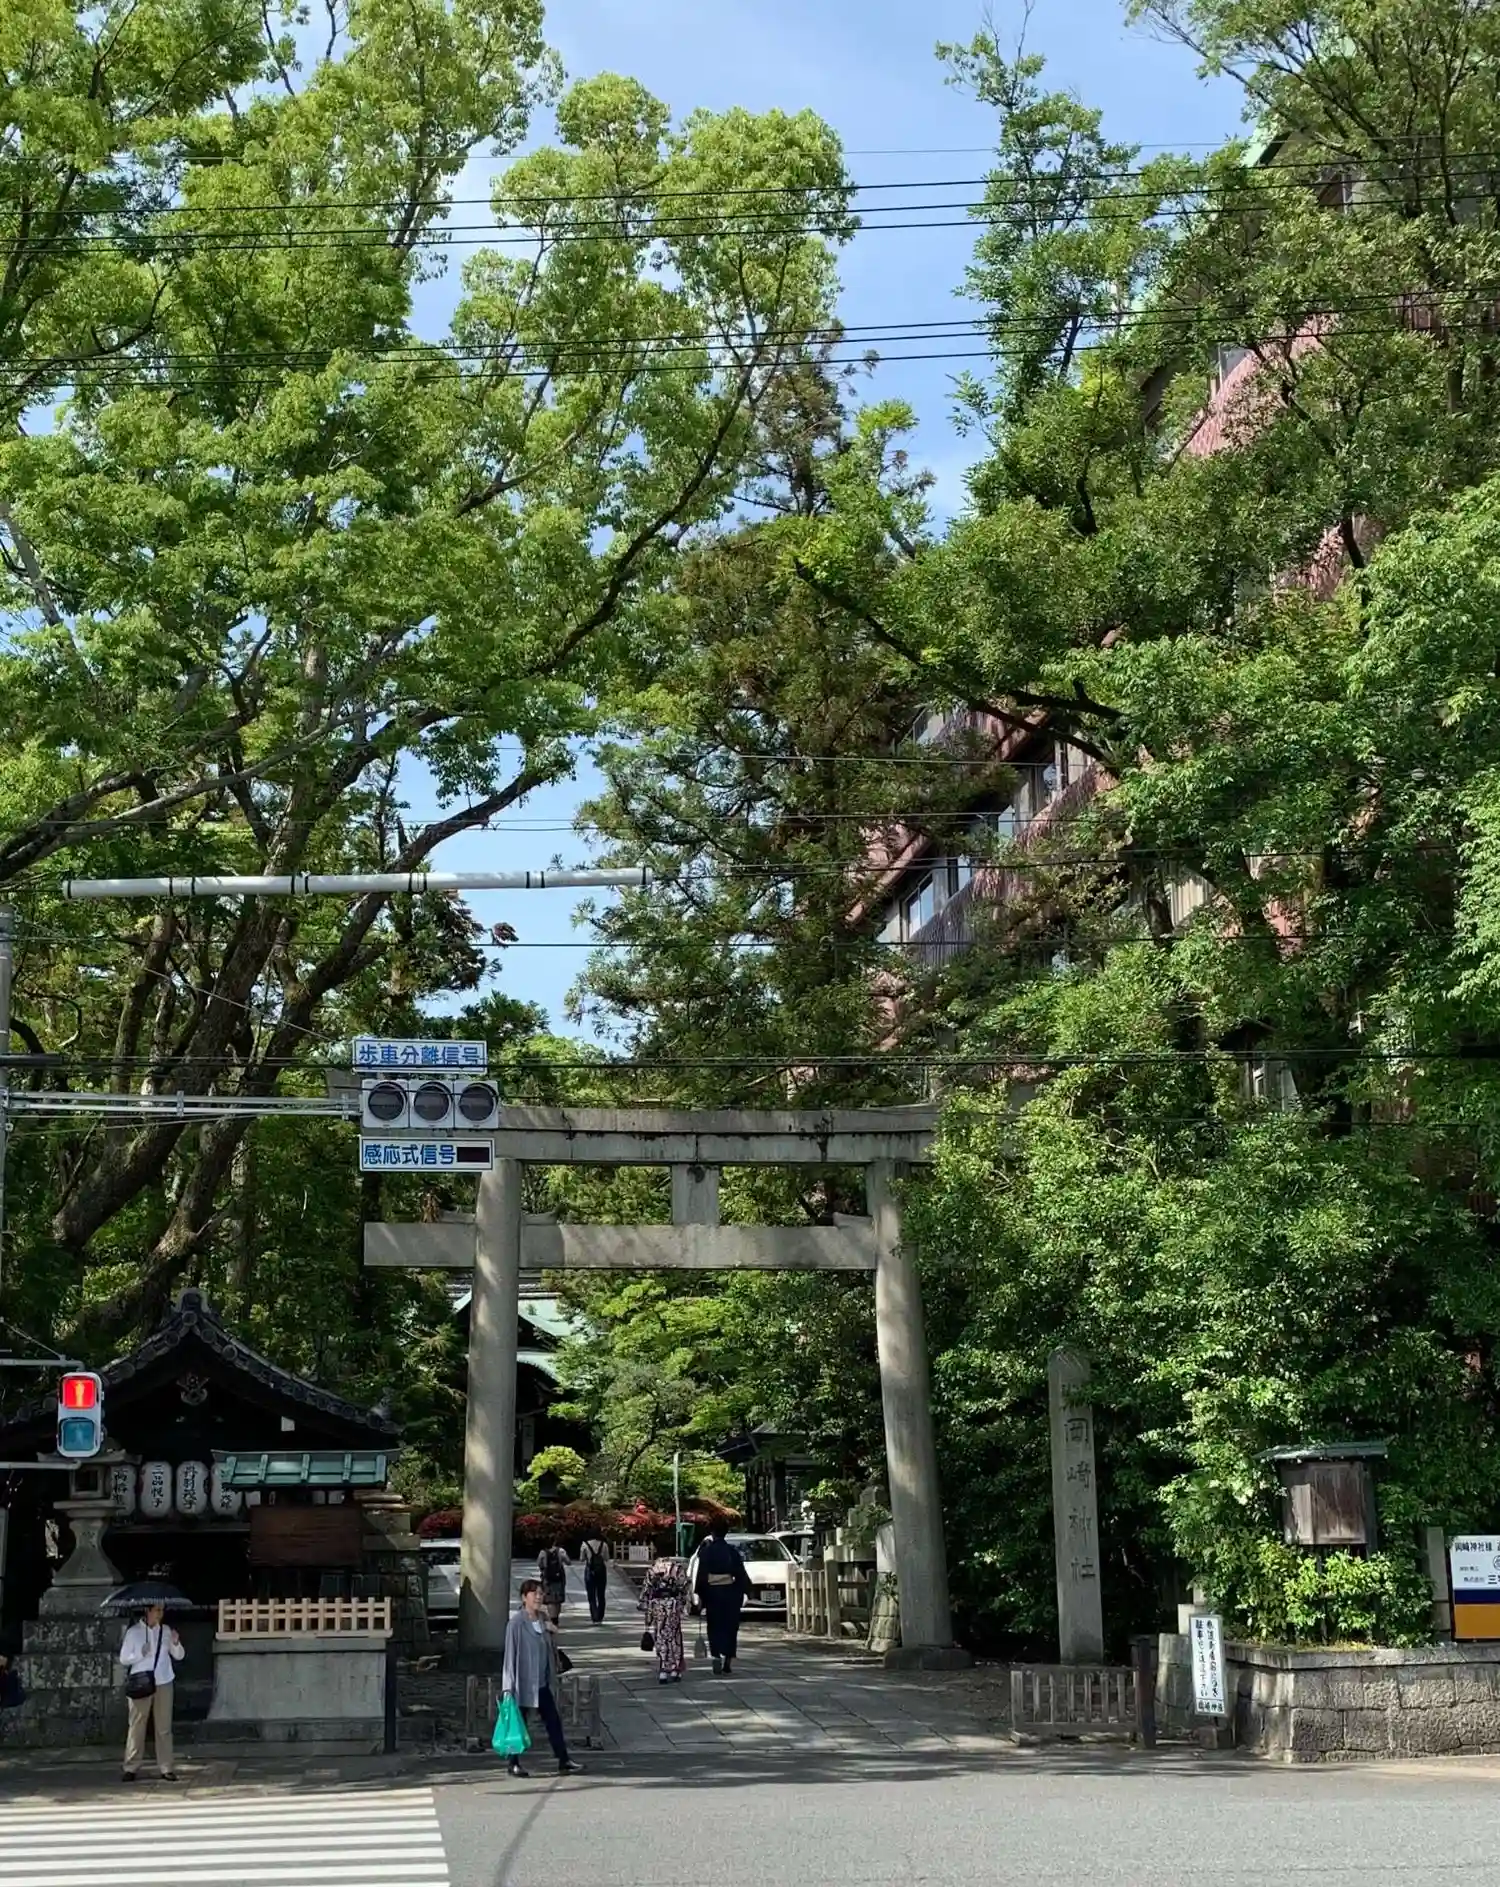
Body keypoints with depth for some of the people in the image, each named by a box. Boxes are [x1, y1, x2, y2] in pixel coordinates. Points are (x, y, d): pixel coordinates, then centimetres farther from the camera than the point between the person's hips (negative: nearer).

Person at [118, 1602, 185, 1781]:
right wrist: (141, 1654, -17)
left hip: (163, 1684, 3)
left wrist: (175, 1643, -13)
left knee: (164, 1727, 3)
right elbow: (123, 1659, -1)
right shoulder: (133, 1632, -2)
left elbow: (179, 1656, 6)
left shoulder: (166, 1630, 6)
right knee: (137, 1726, 0)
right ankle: (130, 1768, 7)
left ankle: (166, 1768, 7)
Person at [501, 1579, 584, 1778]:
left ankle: (564, 1762, 12)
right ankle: (513, 1763, 20)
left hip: (541, 1683, 7)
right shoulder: (516, 1623, -16)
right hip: (522, 1683, -7)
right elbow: (511, 1654, -16)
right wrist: (508, 1687, -17)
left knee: (553, 1720, 7)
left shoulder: (543, 1620, 5)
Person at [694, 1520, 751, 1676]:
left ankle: (717, 1655, -17)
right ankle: (728, 1662, 9)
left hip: (712, 1592, -1)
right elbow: (741, 1573, 0)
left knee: (715, 1627, 5)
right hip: (730, 1592, 2)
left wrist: (699, 1594, -4)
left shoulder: (706, 1551, -4)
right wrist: (743, 1591, 5)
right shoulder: (732, 1551, 1)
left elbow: (701, 1575, -7)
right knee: (730, 1627, 10)